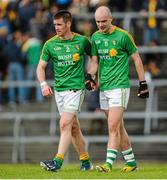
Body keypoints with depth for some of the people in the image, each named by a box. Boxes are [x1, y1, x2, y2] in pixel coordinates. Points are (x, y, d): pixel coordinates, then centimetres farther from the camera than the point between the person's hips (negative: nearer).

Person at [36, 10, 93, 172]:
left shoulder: (82, 41, -3)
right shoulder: (50, 44, 2)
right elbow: (41, 66, 5)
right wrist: (43, 84, -11)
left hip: (76, 87, -4)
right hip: (59, 89, 4)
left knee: (65, 124, -17)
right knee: (73, 127, 11)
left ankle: (57, 162, -22)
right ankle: (85, 161, 22)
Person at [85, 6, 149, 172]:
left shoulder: (123, 35, -8)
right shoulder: (95, 37, 8)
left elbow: (136, 58, -1)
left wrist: (143, 84, 0)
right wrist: (89, 76, -6)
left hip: (119, 86, -6)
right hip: (103, 88, 6)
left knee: (113, 127, -14)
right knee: (118, 128, 11)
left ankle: (109, 163, -18)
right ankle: (131, 162, 19)